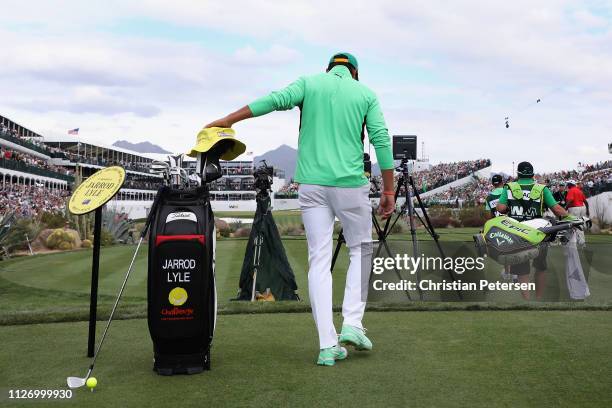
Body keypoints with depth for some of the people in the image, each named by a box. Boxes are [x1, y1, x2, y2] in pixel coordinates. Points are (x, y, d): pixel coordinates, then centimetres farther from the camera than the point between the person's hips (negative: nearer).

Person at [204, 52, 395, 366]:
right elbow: (381, 141, 0)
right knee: (361, 250, 17)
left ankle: (327, 346, -1)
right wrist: (388, 192, 4)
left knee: (319, 260, 3)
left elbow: (277, 99, -9)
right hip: (350, 184, -1)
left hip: (311, 184, 1)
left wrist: (227, 120, -10)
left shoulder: (309, 83, 9)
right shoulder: (366, 93, 9)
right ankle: (352, 323, 3)